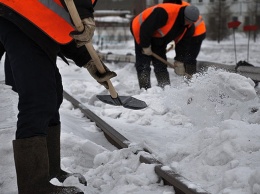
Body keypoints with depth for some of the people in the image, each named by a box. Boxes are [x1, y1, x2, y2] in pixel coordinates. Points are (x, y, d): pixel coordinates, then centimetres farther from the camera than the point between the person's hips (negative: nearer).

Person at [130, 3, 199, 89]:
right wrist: (146, 46, -24)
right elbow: (145, 29, -34)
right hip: (142, 33, -6)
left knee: (161, 66, 4)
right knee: (143, 66, -10)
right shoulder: (164, 12, -39)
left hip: (159, 41, 6)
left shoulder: (189, 26, -14)